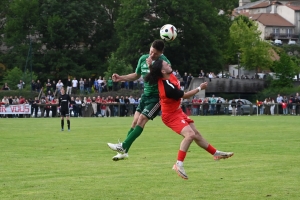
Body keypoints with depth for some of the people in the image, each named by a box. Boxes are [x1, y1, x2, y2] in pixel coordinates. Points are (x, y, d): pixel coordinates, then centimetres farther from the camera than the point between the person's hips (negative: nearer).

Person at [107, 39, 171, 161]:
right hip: (146, 95, 7)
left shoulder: (164, 62, -17)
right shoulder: (143, 59, 3)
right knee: (135, 121, 4)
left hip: (157, 96, -7)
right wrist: (121, 78, 8)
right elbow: (137, 75, 19)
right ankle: (124, 152, 6)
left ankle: (123, 146, -16)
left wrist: (151, 66, -30)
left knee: (141, 120, -16)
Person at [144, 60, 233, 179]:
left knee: (196, 134, 19)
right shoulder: (168, 87, -33)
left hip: (177, 112, 10)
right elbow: (185, 96, -17)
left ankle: (216, 153, 32)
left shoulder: (168, 77, -8)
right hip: (171, 116, -10)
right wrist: (200, 88, -7)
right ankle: (179, 164, -24)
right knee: (190, 134, -27)